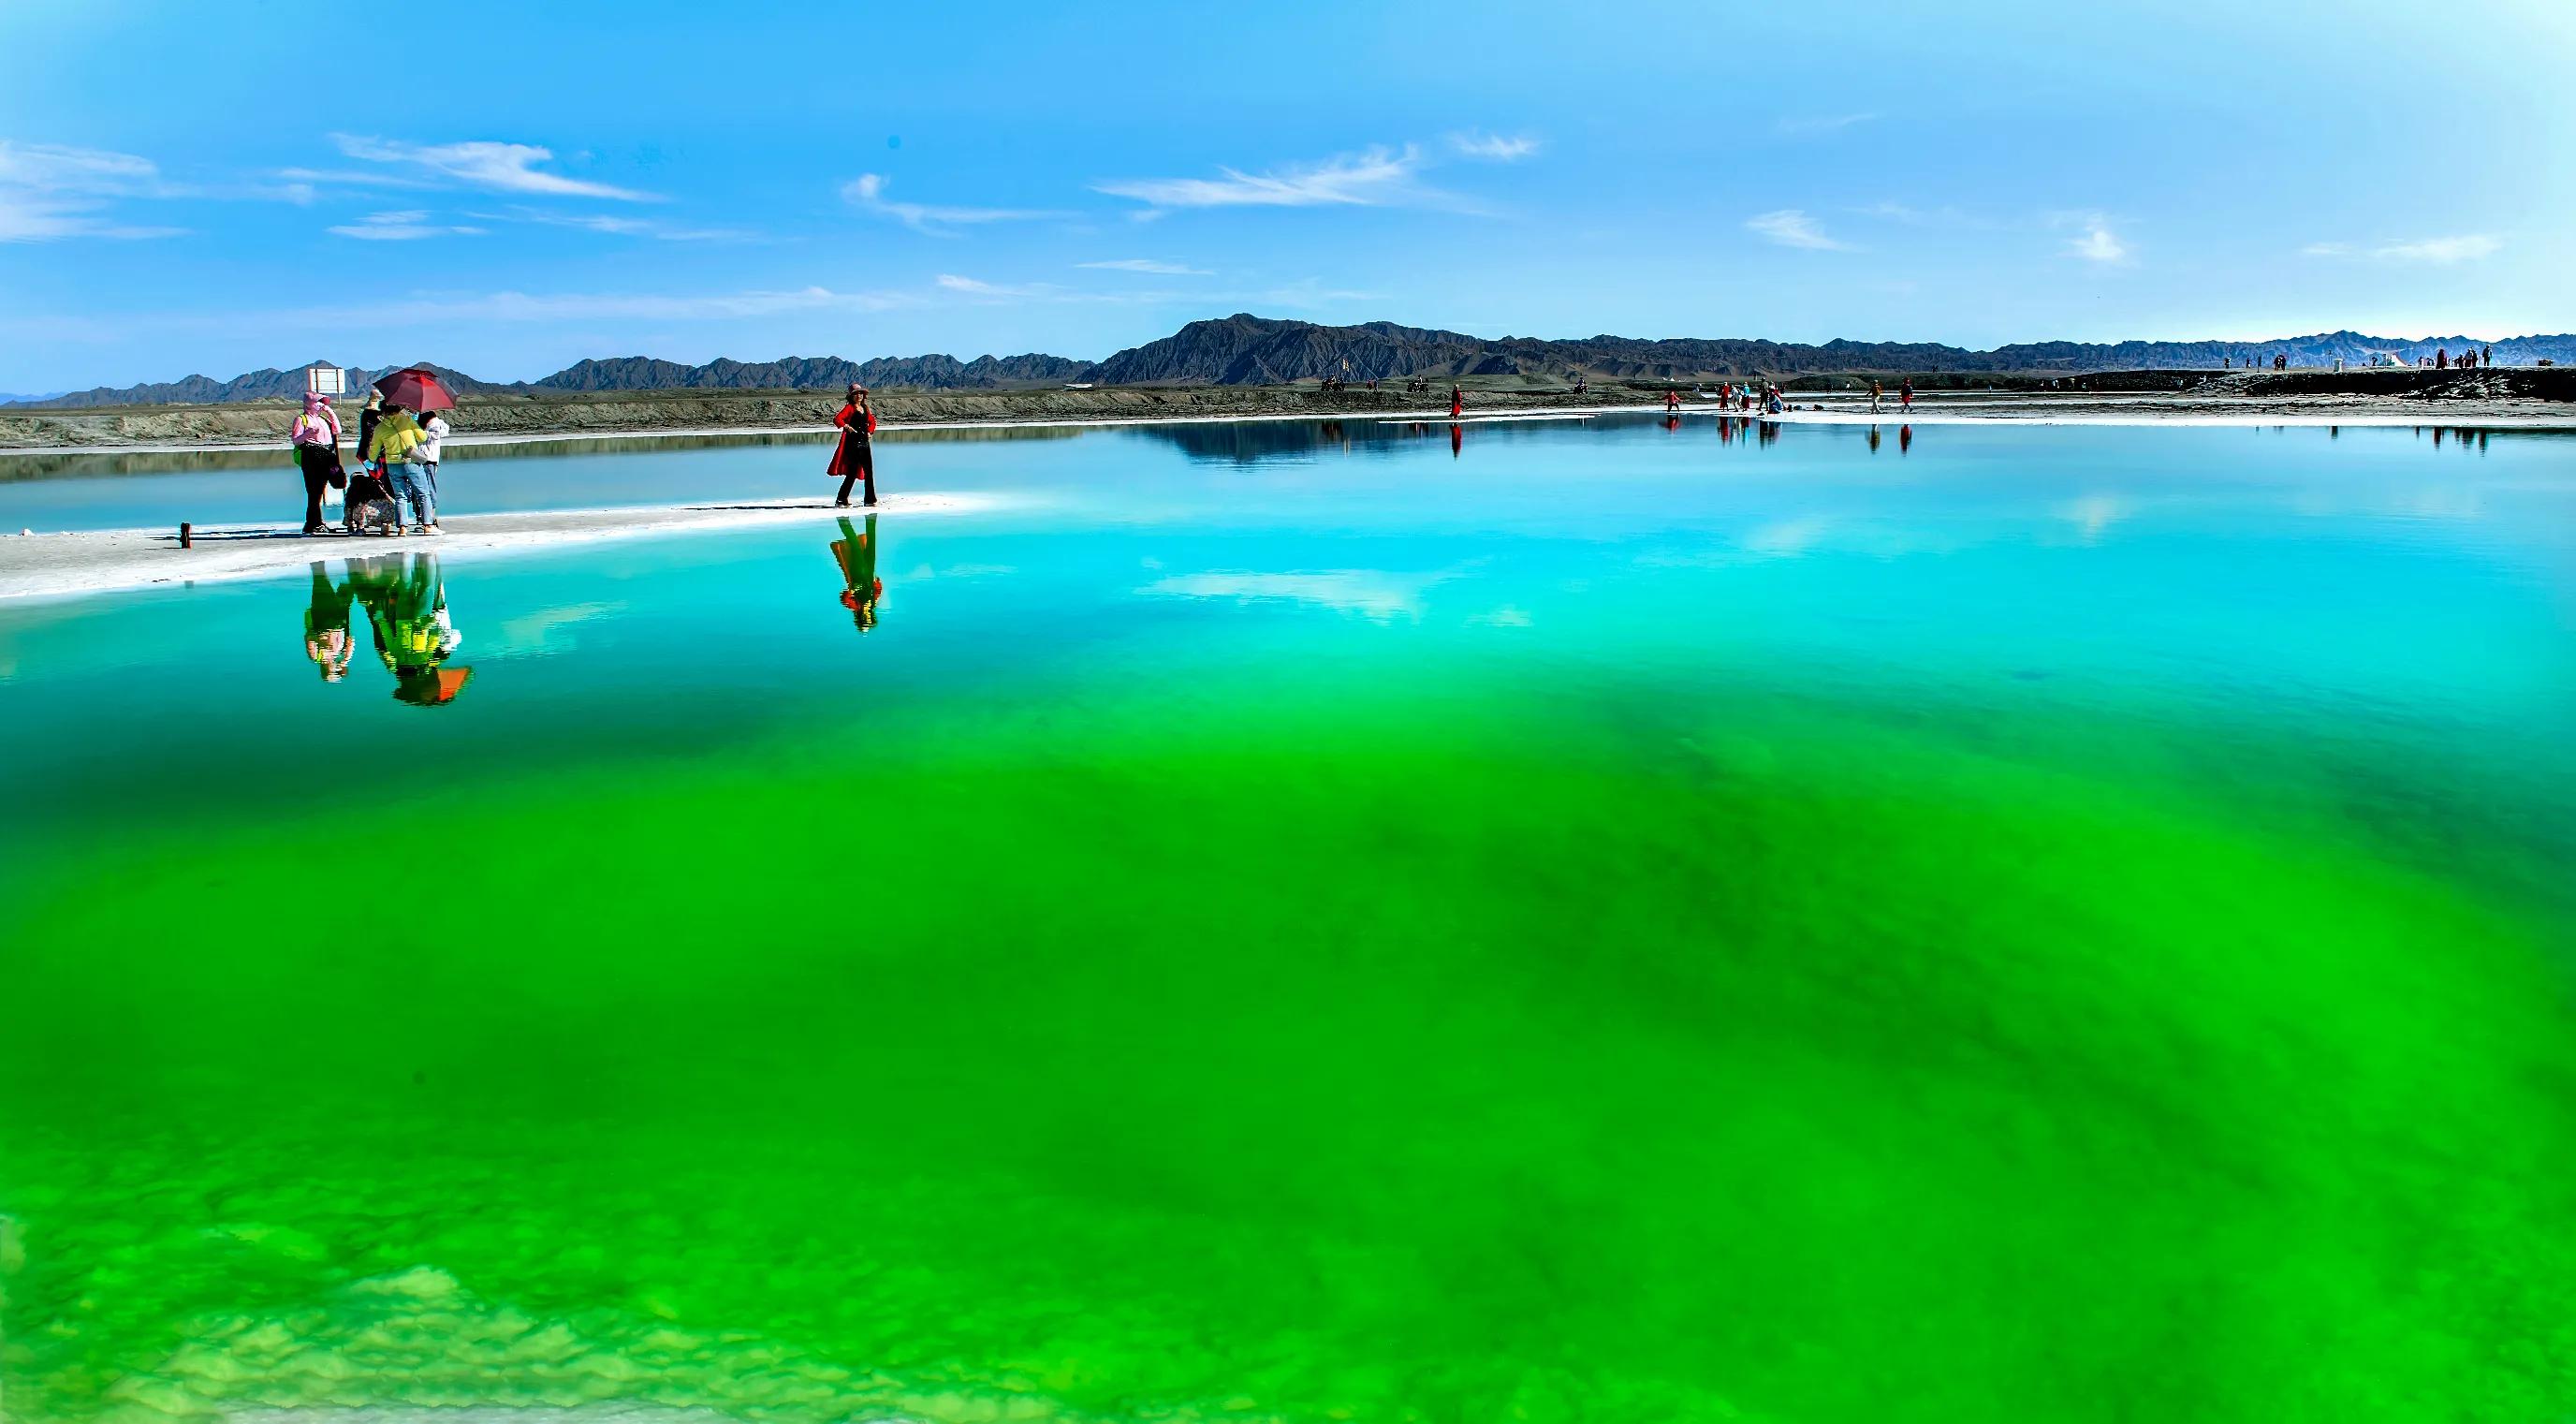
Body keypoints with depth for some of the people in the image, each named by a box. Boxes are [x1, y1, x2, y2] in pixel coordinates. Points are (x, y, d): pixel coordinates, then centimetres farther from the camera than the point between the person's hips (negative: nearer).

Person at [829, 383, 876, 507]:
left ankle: (870, 499, 14)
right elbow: (837, 419, -18)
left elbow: (872, 422, 28)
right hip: (853, 443, -7)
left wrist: (870, 432, 13)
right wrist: (847, 427, -24)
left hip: (865, 443, 7)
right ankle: (841, 500, 0)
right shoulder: (849, 407, -6)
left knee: (869, 471, 6)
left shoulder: (866, 408, 13)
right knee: (852, 473, -7)